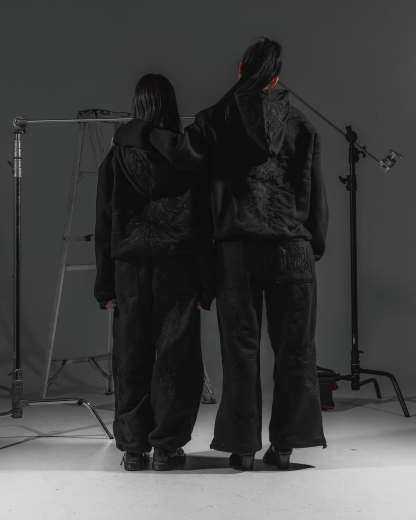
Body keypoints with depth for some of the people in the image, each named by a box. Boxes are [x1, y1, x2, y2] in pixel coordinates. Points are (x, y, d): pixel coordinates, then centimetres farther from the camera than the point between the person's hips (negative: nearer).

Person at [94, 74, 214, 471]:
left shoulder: (117, 156, 5)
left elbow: (104, 224, 5)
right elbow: (203, 221, -2)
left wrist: (105, 284, 9)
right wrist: (207, 282, 2)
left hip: (130, 266, 2)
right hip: (178, 264, -2)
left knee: (132, 358, 7)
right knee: (175, 356, 4)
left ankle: (133, 448, 12)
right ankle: (166, 446, 6)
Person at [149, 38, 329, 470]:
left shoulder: (218, 118, 4)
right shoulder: (300, 126, 8)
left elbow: (185, 153, -12)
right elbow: (314, 191, 7)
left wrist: (151, 131, 5)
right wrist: (316, 247, 13)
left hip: (236, 247, 0)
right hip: (292, 246, 1)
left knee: (240, 348, 5)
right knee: (293, 347, 6)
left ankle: (242, 445, 7)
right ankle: (284, 444, 8)